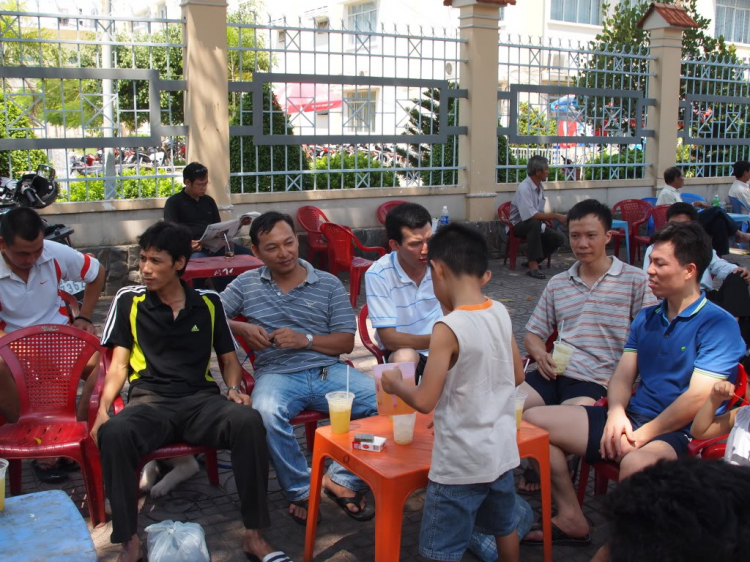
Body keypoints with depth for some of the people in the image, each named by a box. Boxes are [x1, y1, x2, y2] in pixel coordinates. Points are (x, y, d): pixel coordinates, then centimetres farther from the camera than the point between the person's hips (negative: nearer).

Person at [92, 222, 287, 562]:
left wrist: (234, 388, -2)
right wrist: (103, 406, -10)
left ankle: (254, 534, -21)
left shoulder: (208, 302, 13)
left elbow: (228, 357, 18)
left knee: (249, 420, -32)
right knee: (114, 432, -36)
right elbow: (119, 364, 6)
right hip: (150, 401, -1)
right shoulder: (128, 301, 9)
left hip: (202, 399, 1)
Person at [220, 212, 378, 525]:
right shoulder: (246, 285, 14)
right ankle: (301, 490, -13)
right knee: (267, 415, -37)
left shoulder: (329, 284, 12)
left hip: (329, 370, 1)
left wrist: (306, 340, -10)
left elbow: (346, 342, 7)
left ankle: (343, 481, -7)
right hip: (277, 373, -1)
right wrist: (241, 328, -6)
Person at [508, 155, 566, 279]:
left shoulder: (540, 186, 3)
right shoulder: (524, 188, -25)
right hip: (520, 225, -8)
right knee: (535, 223, -38)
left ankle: (532, 260, 9)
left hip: (534, 224, 8)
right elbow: (530, 216, -32)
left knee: (557, 238, -10)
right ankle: (533, 267, -39)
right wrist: (555, 216, -28)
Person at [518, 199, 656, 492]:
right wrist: (540, 354, -1)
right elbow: (532, 334, 22)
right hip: (554, 372, 5)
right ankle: (534, 464, 11)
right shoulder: (557, 284, 19)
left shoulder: (635, 281, 4)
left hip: (598, 380, -4)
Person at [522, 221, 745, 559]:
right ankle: (572, 519, 5)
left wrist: (641, 436, -16)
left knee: (636, 464, -43)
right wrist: (616, 413, -10)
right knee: (533, 421, -1)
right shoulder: (646, 318, 15)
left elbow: (697, 398, -16)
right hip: (632, 418, 8)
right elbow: (623, 375, 11)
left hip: (678, 435, -7)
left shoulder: (718, 325, -9)